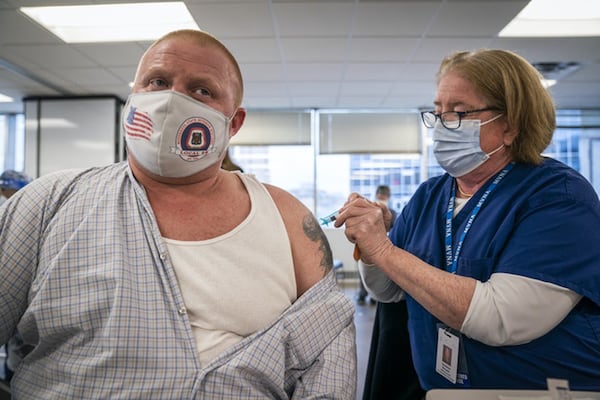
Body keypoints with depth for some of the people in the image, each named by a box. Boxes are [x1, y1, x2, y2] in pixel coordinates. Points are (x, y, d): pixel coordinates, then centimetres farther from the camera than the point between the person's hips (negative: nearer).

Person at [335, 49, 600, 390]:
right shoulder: (429, 195, 2)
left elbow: (500, 320, -25)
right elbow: (388, 291, 7)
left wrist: (384, 250, -23)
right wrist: (369, 247, -12)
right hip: (439, 386, 4)